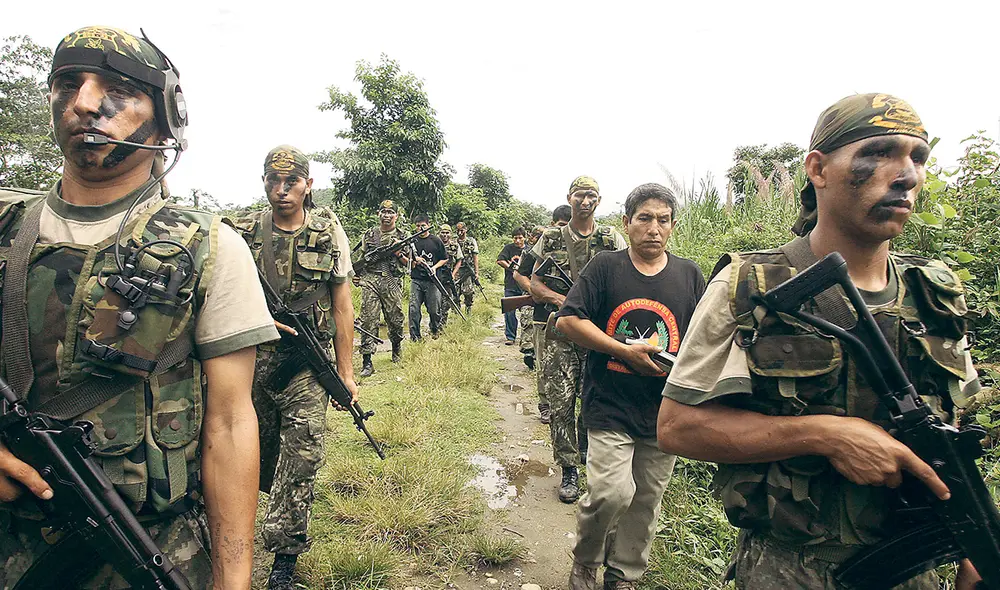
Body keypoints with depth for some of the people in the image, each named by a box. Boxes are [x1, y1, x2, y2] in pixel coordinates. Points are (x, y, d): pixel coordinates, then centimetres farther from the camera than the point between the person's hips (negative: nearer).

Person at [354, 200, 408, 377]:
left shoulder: (403, 236, 9)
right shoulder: (369, 234, 12)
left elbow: (407, 263, 9)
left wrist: (399, 254, -10)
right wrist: (355, 272, 3)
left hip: (392, 282, 0)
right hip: (370, 280, 0)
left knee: (395, 319, 6)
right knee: (368, 320, -7)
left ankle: (397, 349, 35)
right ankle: (367, 362, -6)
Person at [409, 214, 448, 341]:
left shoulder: (436, 241, 3)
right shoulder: (412, 241, 7)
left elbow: (444, 259, 8)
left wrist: (434, 267, -7)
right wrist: (415, 261, -11)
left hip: (432, 280, -1)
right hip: (416, 280, 1)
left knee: (434, 309, 2)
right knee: (414, 309, -5)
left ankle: (435, 330, 30)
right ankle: (414, 336, 4)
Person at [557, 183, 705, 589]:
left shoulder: (689, 274, 8)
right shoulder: (605, 267, -2)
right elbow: (567, 320, -7)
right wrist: (626, 351, -13)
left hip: (664, 412, 4)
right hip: (610, 407, -3)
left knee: (646, 502, 12)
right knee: (611, 493, -14)